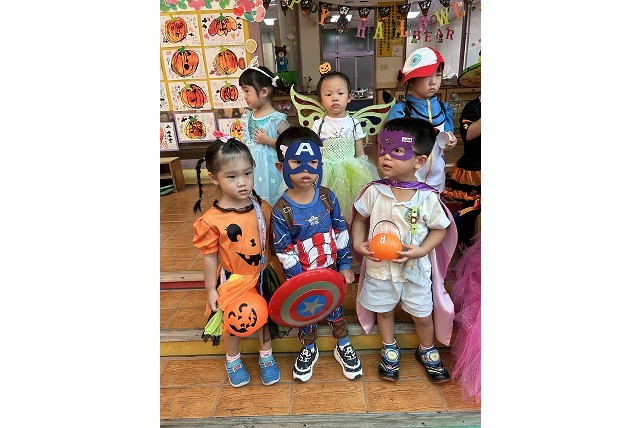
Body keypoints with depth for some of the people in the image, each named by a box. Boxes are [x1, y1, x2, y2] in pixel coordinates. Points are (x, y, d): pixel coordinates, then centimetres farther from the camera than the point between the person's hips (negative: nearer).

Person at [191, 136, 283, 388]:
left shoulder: (263, 208, -12)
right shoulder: (211, 220, -22)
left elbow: (271, 242, 0)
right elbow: (209, 256, -11)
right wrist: (211, 290, -5)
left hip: (261, 278, 3)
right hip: (233, 283, -2)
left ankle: (266, 357, 49)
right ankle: (232, 361, 49)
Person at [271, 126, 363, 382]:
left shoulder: (327, 197, -11)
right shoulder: (282, 210, -20)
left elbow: (341, 232, -3)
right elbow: (284, 251, -15)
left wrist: (345, 265, -1)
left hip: (331, 269, 2)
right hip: (303, 275, -2)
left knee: (335, 308, 20)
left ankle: (343, 347, 44)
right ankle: (309, 350, 47)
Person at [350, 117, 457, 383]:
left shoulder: (428, 197, -16)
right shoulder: (374, 192, -12)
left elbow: (440, 228, -6)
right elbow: (359, 218, 1)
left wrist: (421, 250, -20)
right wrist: (358, 244, -13)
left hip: (415, 269, -1)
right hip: (379, 268, 1)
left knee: (422, 314, 19)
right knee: (384, 310, 21)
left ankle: (427, 351, 49)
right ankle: (389, 349, 48)